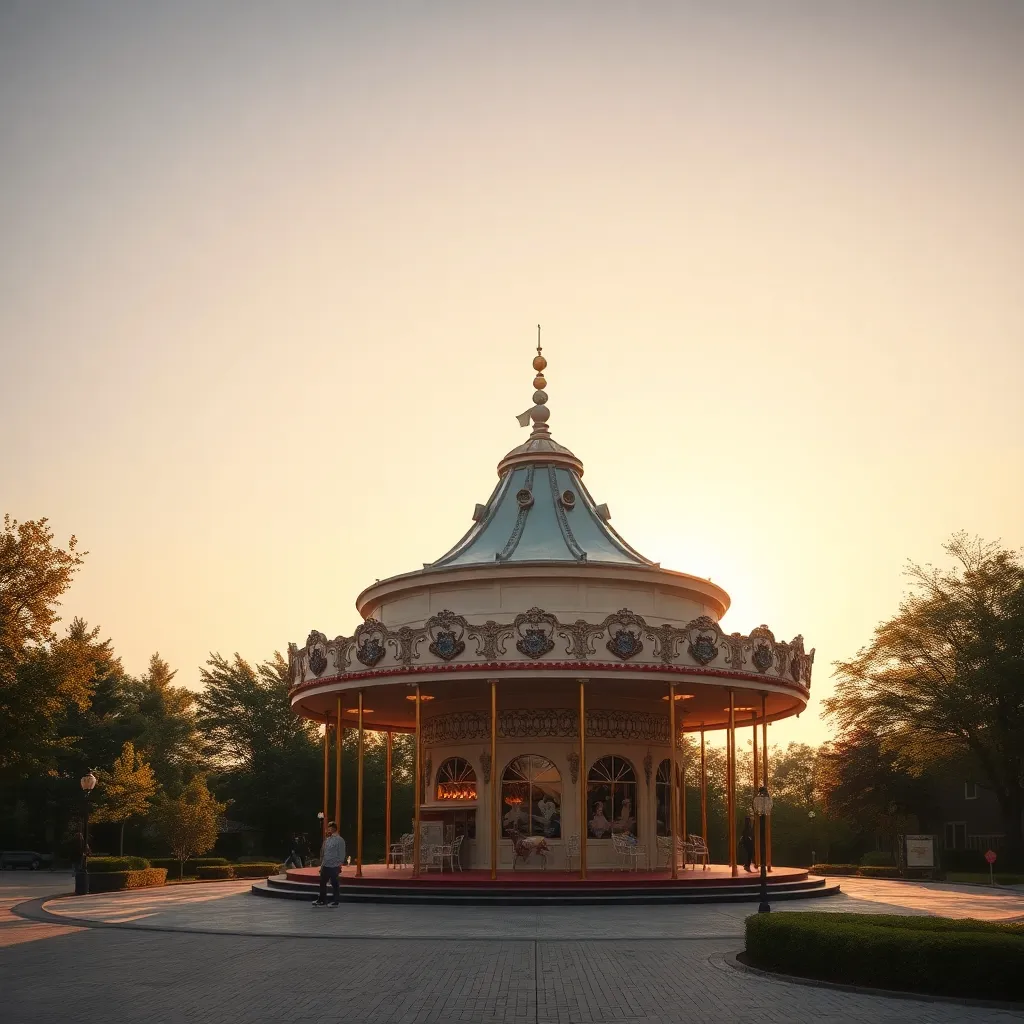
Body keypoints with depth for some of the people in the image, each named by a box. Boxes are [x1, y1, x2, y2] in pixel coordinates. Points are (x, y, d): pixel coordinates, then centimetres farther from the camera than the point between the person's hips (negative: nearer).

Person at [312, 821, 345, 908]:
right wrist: (321, 865, 16)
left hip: (334, 867, -7)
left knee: (334, 884, 3)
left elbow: (341, 854, -11)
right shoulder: (327, 840, 12)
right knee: (322, 883, 9)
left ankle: (335, 901, 12)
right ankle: (322, 901, 18)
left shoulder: (339, 840, -9)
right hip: (325, 866, 7)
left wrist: (340, 865, -14)